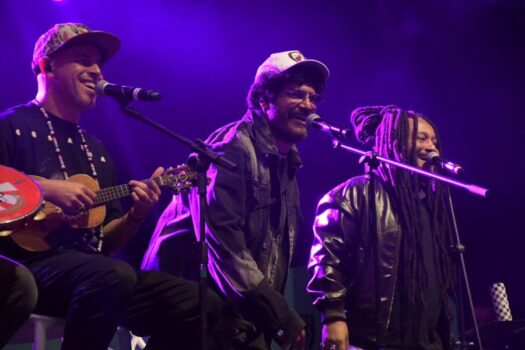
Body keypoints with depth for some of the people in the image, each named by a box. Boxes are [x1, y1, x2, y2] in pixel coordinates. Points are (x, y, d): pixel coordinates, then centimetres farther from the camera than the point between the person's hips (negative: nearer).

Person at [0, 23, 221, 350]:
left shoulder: (96, 150, 24)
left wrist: (136, 215, 2)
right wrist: (44, 188, -18)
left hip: (92, 270, 7)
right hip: (30, 262, -7)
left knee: (203, 305, -9)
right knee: (114, 277, -39)